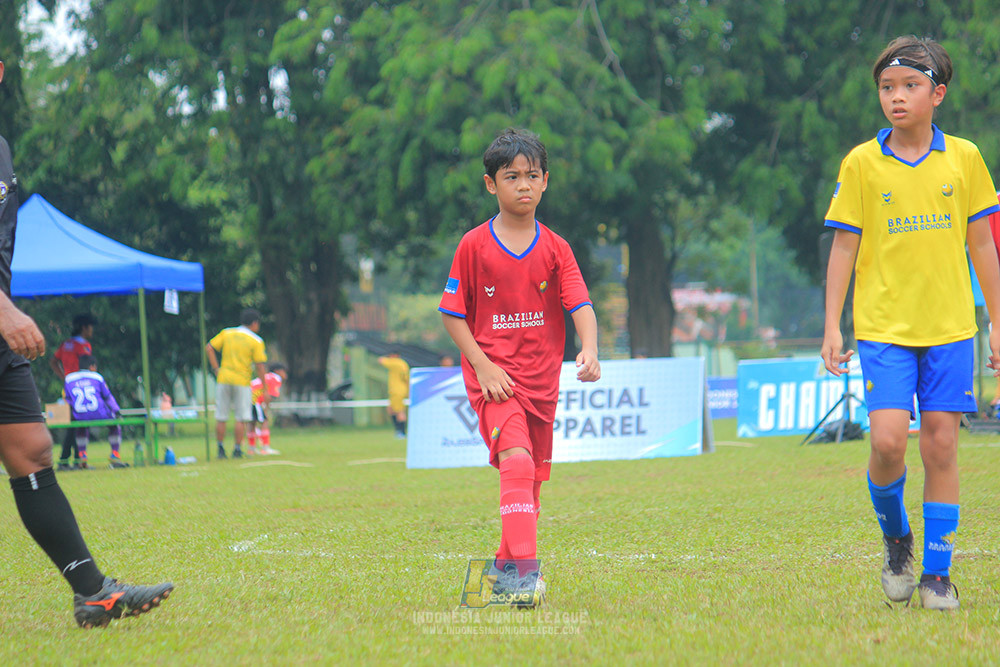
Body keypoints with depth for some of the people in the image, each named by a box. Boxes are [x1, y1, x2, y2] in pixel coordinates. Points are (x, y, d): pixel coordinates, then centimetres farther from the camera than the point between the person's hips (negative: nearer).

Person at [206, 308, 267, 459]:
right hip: (242, 382, -3)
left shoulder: (226, 333, 8)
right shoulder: (256, 341, -3)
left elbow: (209, 348, 2)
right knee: (241, 418, 2)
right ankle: (237, 450, -1)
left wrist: (216, 369, 5)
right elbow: (260, 367, -6)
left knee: (221, 418, 8)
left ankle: (220, 450, 9)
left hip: (224, 379, 3)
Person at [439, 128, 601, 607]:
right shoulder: (474, 246, -2)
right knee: (516, 461, -24)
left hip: (541, 379, 4)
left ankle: (506, 567, 30)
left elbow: (580, 304, -5)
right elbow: (452, 314, 1)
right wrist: (482, 365, -11)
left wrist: (589, 351, -25)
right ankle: (524, 568, -31)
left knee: (532, 478, 12)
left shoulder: (554, 248, 5)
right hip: (493, 377, -4)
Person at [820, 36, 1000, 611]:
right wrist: (832, 326, -2)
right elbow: (844, 247, 3)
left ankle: (937, 574, 8)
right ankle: (895, 538, 15)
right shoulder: (861, 164, 0)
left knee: (941, 445, -1)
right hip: (884, 327, -1)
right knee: (888, 441, -14)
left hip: (951, 327, 1)